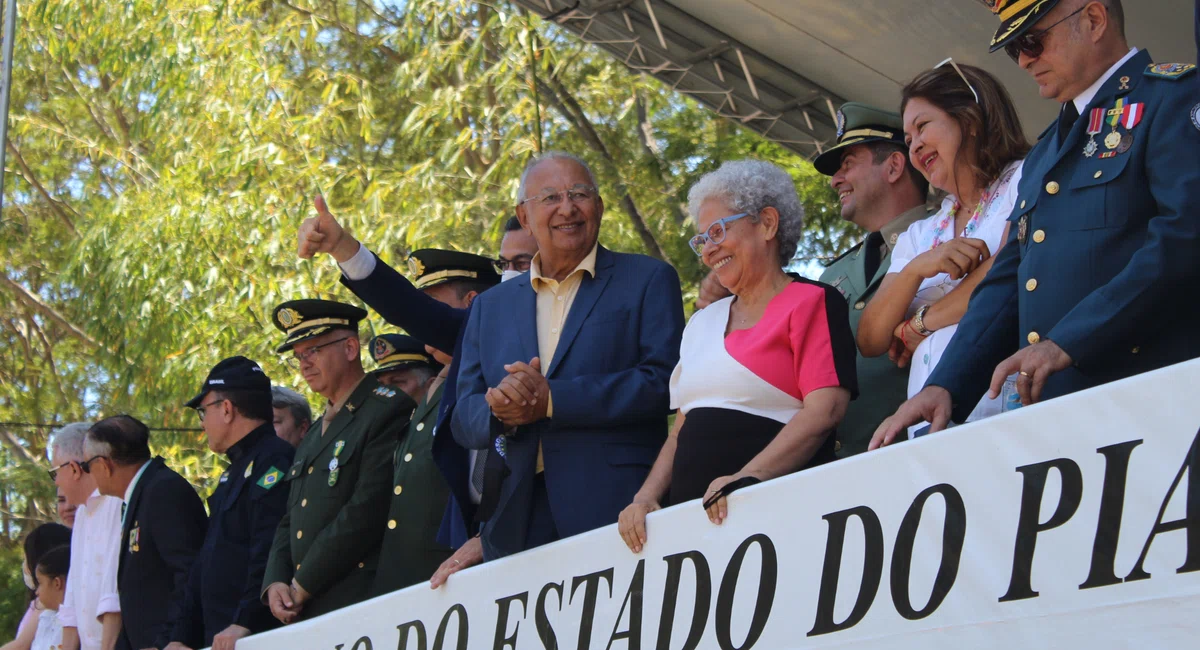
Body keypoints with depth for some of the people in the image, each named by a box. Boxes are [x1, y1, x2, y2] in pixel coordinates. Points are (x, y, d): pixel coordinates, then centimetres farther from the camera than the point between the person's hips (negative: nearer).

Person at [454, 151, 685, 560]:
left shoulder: (649, 281, 6)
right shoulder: (491, 306, 19)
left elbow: (663, 381, -7)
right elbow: (464, 418, 13)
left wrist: (550, 400, -13)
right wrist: (502, 411, -11)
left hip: (614, 513, -3)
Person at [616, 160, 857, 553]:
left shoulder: (812, 302, 3)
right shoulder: (702, 323, 24)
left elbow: (825, 410, -10)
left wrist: (747, 477, -20)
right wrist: (646, 498, 5)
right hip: (693, 518, 5)